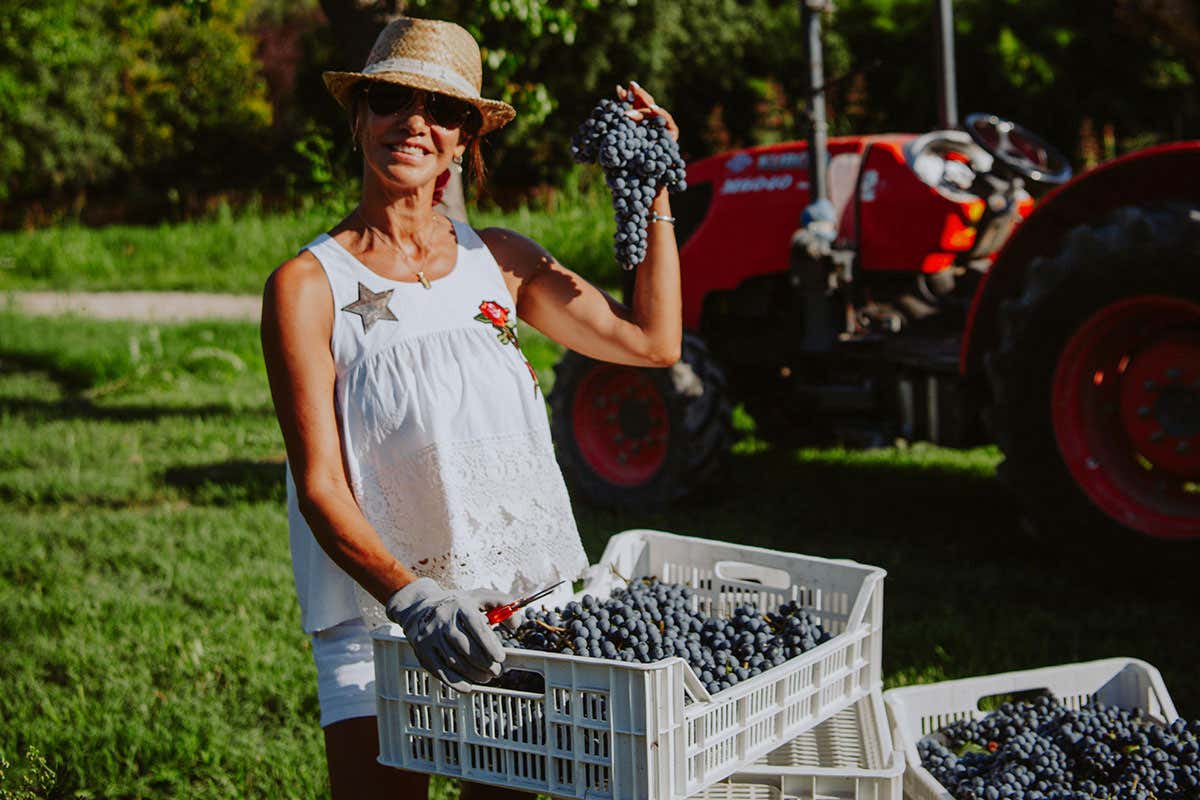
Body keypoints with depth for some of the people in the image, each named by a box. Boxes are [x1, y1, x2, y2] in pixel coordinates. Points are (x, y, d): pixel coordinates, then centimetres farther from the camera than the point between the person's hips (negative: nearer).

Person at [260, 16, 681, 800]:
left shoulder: (499, 259, 7)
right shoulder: (308, 286, -6)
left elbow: (652, 340, 8)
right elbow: (320, 488, -13)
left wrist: (655, 190, 6)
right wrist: (409, 595, -28)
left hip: (526, 603, 4)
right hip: (381, 617, -4)